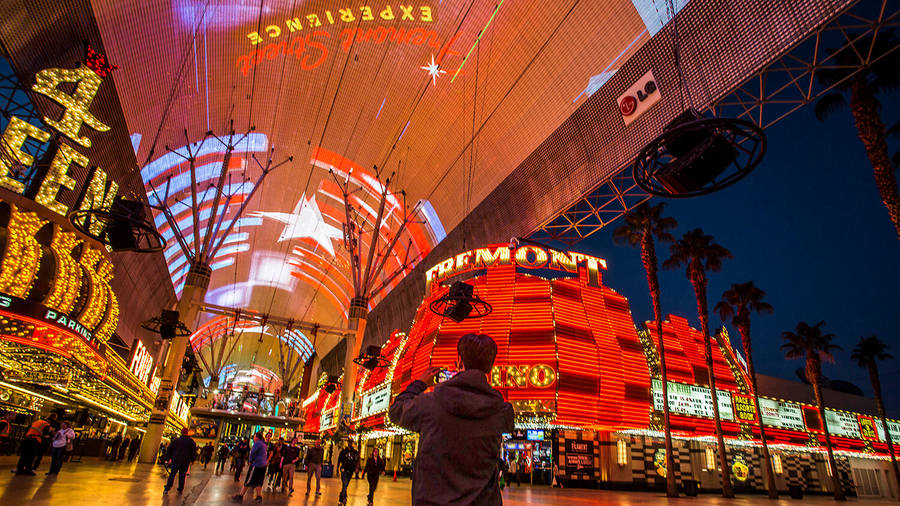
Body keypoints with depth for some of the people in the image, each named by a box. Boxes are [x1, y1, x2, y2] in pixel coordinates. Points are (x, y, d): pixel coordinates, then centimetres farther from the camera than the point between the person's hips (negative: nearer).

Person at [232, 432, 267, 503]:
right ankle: (259, 496, 6)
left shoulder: (258, 443, -11)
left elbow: (252, 452, -20)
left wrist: (251, 460, -7)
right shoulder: (263, 444, 16)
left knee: (248, 481, 0)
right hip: (263, 465, 8)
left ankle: (240, 496, 6)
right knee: (258, 482, 11)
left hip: (256, 464, -8)